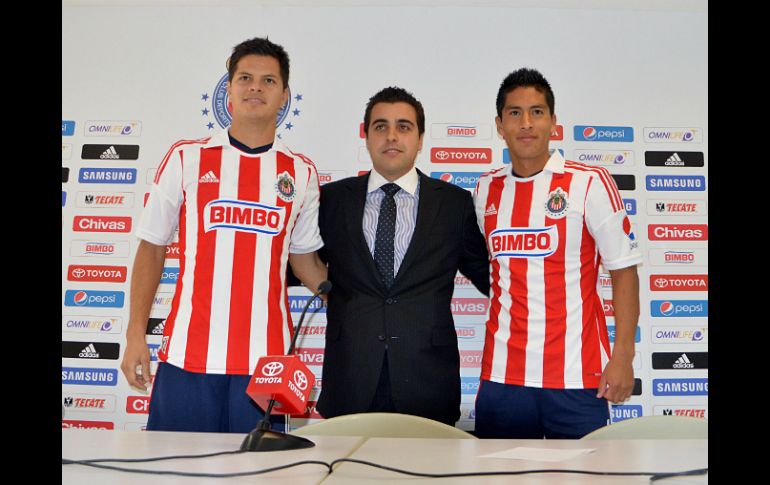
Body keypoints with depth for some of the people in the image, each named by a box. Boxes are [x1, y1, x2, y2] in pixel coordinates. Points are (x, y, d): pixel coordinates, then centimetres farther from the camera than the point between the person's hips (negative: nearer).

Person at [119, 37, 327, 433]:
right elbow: (151, 248, 7)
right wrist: (135, 335, 2)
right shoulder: (186, 158, 3)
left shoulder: (301, 173, 7)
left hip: (266, 357, 1)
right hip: (188, 354, -1)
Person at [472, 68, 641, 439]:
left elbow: (624, 270, -4)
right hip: (501, 374, 4)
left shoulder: (590, 183, -4)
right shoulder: (486, 188, 8)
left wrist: (623, 356, -9)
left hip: (576, 375, -3)